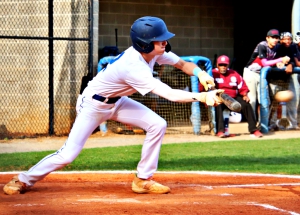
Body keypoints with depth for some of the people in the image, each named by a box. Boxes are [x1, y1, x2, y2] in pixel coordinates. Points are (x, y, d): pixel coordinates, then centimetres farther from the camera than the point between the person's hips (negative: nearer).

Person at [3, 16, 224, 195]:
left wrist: (201, 73, -21)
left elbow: (182, 64, -2)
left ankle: (143, 180, 1)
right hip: (94, 104, -8)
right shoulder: (133, 67, -39)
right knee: (68, 154, -11)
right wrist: (201, 97, -43)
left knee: (157, 124, -9)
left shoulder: (153, 51, -15)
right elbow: (170, 94, -42)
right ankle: (24, 180, 11)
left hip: (116, 101, 8)